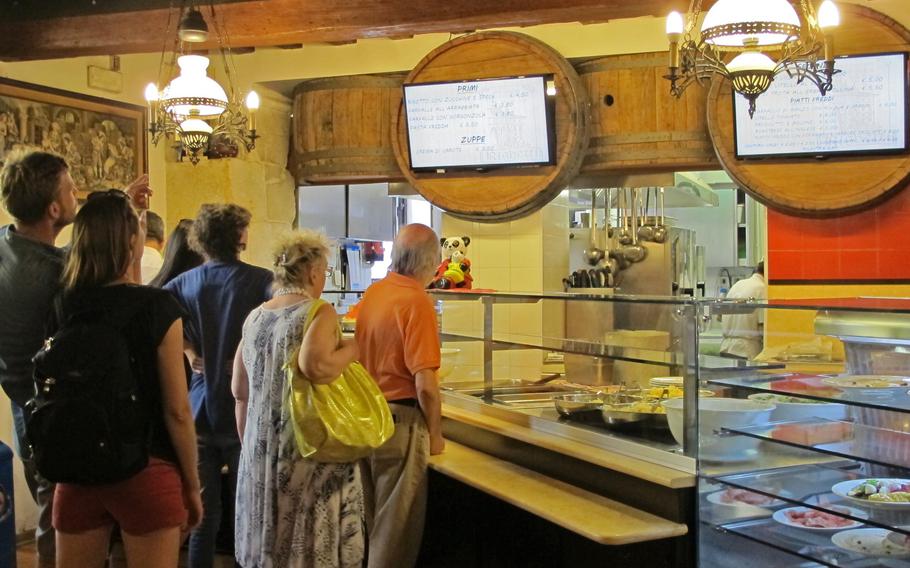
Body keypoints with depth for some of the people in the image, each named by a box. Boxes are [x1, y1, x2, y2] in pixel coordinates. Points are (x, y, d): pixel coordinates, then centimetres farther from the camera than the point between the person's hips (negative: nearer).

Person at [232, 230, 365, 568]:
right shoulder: (319, 312, -11)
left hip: (261, 451, 7)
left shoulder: (254, 318, 8)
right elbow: (314, 366, -31)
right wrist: (349, 350, -13)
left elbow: (240, 393, 13)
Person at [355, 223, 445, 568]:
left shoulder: (373, 293, 4)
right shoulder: (417, 301, -19)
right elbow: (425, 384, -21)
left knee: (368, 518, 21)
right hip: (400, 420, -8)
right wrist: (435, 434, -8)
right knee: (396, 526, 6)